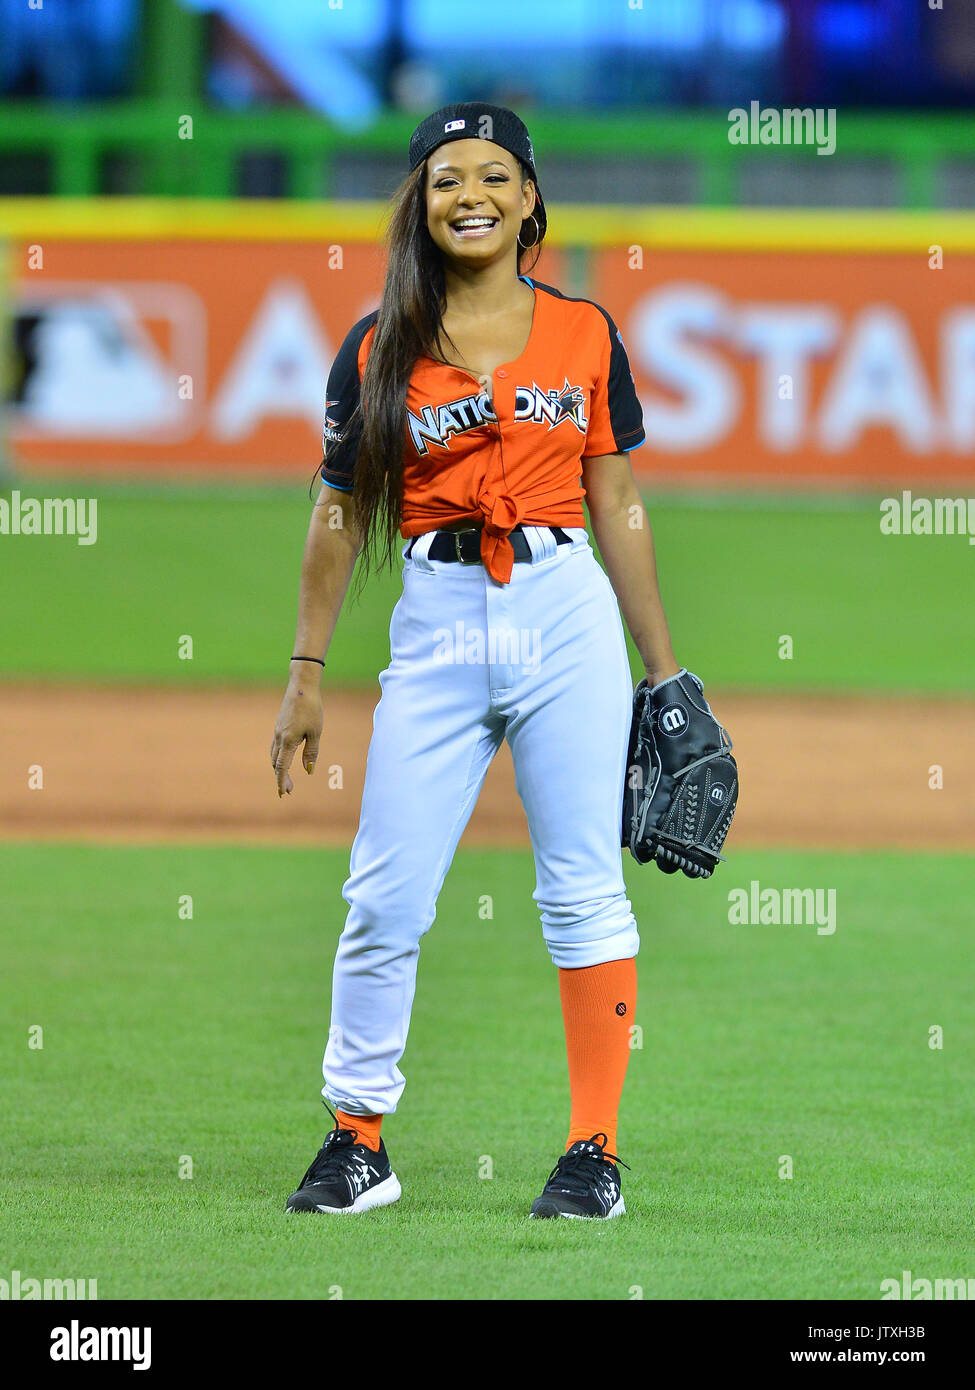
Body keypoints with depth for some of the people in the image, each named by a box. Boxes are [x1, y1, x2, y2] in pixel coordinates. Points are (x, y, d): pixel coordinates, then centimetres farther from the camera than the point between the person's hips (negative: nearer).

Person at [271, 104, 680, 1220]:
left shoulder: (586, 335, 8)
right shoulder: (380, 349, 5)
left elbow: (619, 510, 11)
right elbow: (340, 515, 10)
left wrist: (664, 672, 10)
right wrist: (307, 674, 7)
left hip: (566, 617, 0)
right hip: (438, 625, 0)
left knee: (584, 890, -1)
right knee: (386, 898, -2)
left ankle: (595, 1148, 5)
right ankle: (357, 1144, 10)